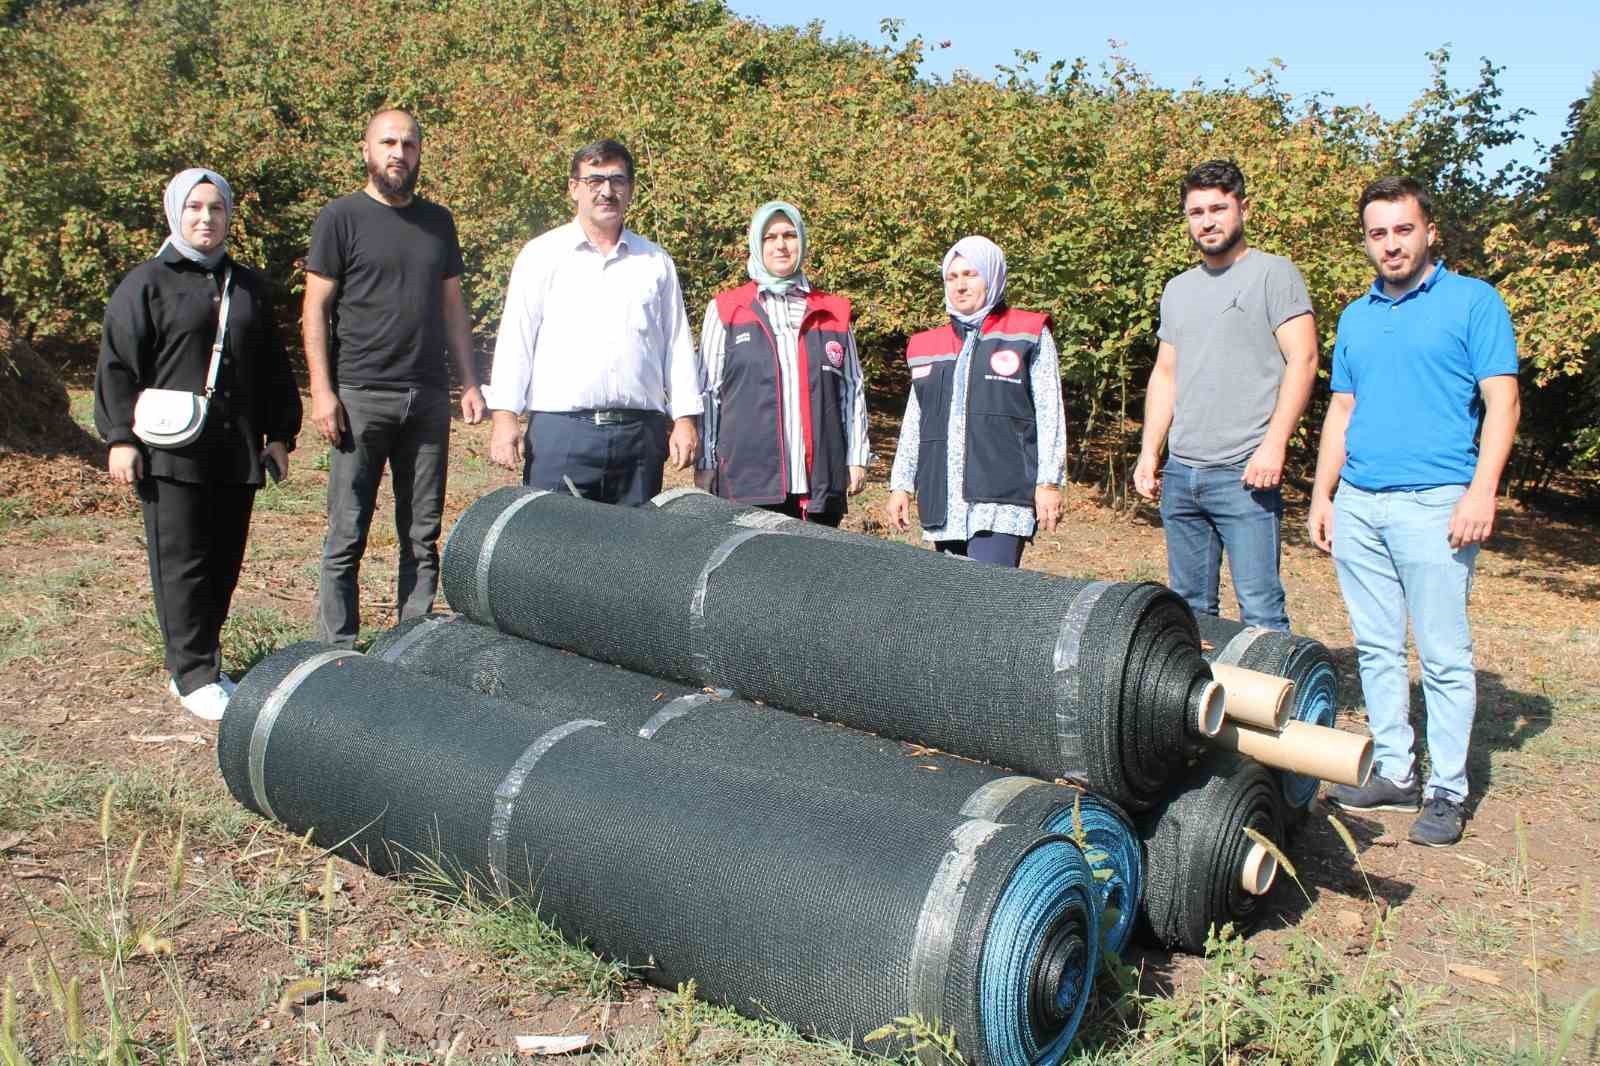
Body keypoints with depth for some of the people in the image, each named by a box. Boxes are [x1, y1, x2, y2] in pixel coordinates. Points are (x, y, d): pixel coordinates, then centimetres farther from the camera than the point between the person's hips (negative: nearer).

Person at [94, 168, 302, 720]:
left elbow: (272, 368, 20)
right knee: (182, 563, -4)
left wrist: (279, 433, 15)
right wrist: (120, 438, -9)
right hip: (171, 452, -5)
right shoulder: (146, 284, 2)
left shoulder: (250, 286, 17)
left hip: (236, 452, 5)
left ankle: (201, 663, 19)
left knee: (224, 562, 7)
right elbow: (118, 367, -2)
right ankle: (194, 676, 0)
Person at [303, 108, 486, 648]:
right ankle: (337, 651, 7)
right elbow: (316, 307, -1)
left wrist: (470, 383, 10)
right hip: (360, 396, -4)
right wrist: (322, 390, -10)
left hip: (428, 397, 4)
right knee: (347, 535, -1)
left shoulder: (437, 221, 15)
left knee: (423, 535, 6)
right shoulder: (342, 218, 2)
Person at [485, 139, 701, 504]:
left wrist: (685, 418, 6)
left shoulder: (656, 262, 15)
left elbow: (678, 345, 14)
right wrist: (505, 417, -5)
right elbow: (515, 340, 4)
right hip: (559, 430, -2)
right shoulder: (542, 255, 8)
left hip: (640, 432, 2)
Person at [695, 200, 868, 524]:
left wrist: (856, 459, 9)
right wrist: (705, 466, 1)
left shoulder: (834, 313, 15)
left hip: (821, 483, 2)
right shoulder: (725, 310, 9)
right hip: (748, 483, -2)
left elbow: (853, 390, 16)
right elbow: (707, 393, 7)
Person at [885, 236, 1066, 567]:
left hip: (1001, 499, -5)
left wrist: (1049, 482, -4)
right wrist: (900, 485, 17)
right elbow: (913, 424, 22)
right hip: (943, 502, 5)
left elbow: (1050, 416, 2)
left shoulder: (1029, 335, 6)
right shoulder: (927, 346, 19)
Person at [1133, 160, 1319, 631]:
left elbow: (1302, 361, -9)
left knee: (1260, 608, -8)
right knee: (1189, 606, 12)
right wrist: (1149, 452, 12)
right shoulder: (1178, 289, 18)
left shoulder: (1273, 274, -1)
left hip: (1244, 473, -6)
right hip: (1180, 473, 7)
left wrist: (1273, 446, -17)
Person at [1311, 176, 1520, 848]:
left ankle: (1447, 792, 7)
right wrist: (1321, 495, 13)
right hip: (1357, 505, 6)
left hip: (1434, 503, -5)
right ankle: (1393, 774, 19)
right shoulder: (1356, 316, 17)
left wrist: (1482, 491, -15)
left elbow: (1502, 403, -5)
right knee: (1376, 649, 9)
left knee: (1444, 655, -2)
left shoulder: (1473, 301, 1)